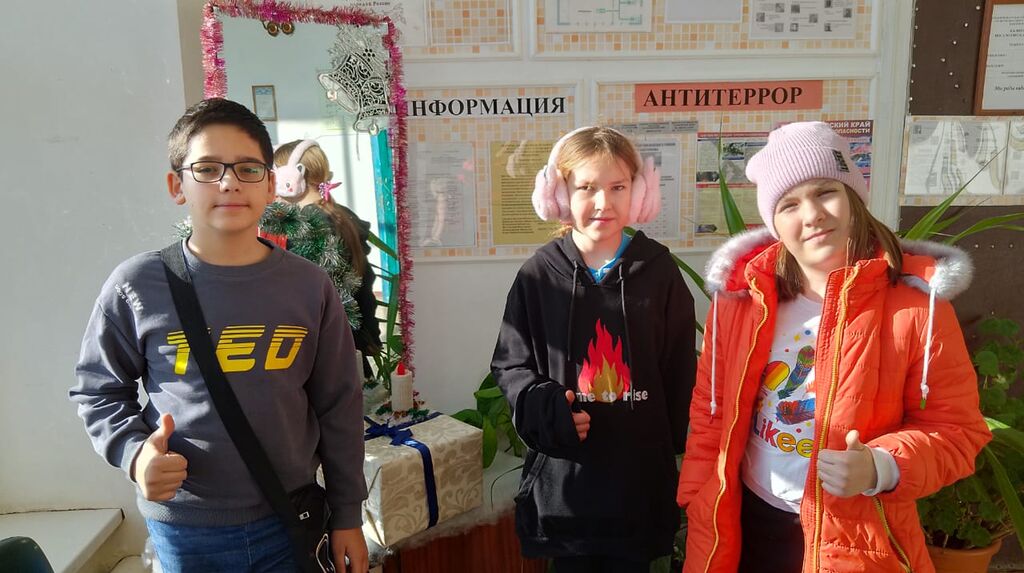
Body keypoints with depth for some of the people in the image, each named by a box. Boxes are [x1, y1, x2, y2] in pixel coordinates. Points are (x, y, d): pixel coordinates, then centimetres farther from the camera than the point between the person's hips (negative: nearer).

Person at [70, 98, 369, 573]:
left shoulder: (308, 285, -6)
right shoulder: (137, 286, -9)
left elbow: (339, 406, 0)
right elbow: (97, 389, 5)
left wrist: (347, 515, 4)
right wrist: (133, 451, -14)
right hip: (183, 530, 0)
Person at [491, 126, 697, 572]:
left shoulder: (659, 270, -4)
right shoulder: (539, 274, -5)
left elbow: (680, 370, 0)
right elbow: (510, 364, -1)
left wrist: (671, 444, 1)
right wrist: (546, 407, -17)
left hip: (640, 472, 1)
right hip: (562, 473, 0)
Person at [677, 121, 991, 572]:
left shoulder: (914, 301, -13)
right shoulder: (743, 295, -7)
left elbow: (955, 428, -6)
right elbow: (711, 411, 2)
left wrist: (883, 468, -23)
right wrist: (698, 502, 1)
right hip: (746, 525, 2)